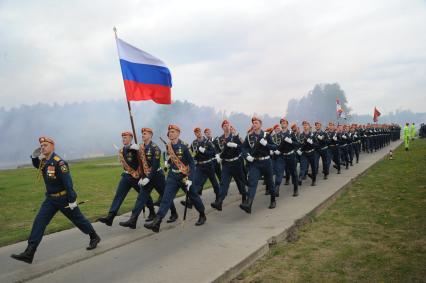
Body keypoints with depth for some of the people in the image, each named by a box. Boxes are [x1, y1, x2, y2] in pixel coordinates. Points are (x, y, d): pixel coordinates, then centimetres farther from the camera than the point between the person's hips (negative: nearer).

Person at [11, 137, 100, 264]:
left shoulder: (59, 163, -22)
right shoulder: (43, 161, 3)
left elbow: (68, 182, -24)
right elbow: (36, 165, 28)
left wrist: (72, 200, -24)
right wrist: (34, 156, 5)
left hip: (64, 198, -7)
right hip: (50, 199, 7)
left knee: (78, 219, 7)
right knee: (39, 222, -2)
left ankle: (94, 237, 28)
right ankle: (29, 253, 1)